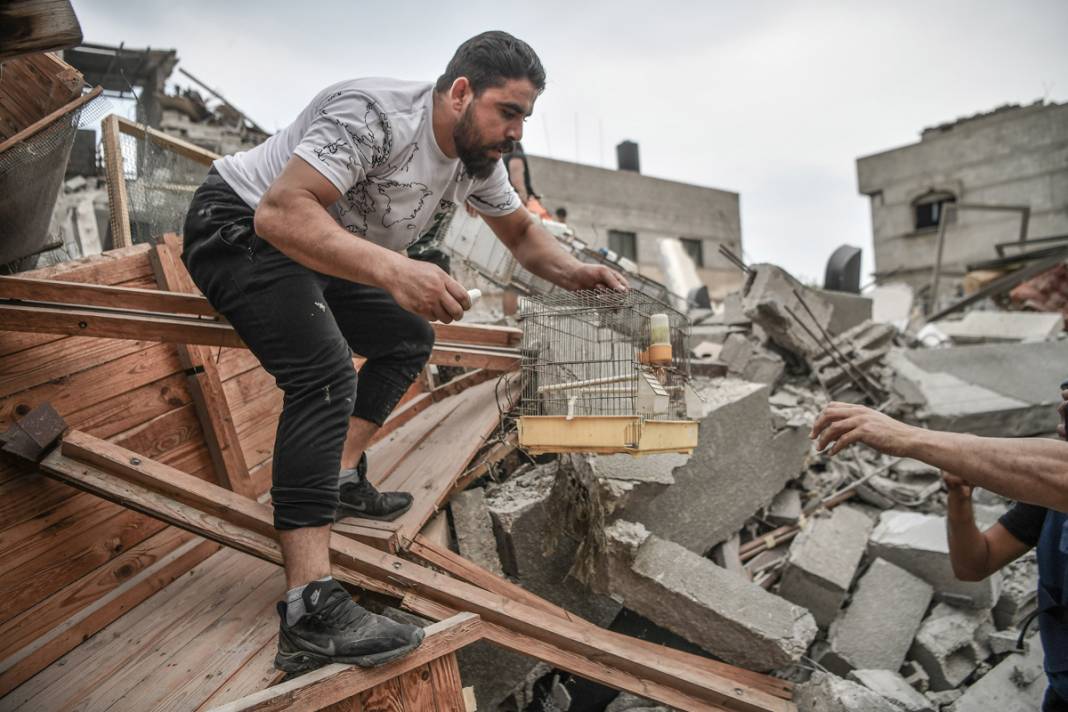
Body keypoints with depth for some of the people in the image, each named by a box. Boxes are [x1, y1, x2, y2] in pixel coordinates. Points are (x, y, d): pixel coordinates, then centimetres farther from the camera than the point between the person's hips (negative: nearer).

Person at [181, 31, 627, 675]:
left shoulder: (478, 158, -2)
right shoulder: (373, 114, -28)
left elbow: (522, 232, 11)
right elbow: (281, 211, -37)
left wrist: (573, 273, -10)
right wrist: (394, 270, -50)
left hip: (325, 252, 9)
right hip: (242, 228, -9)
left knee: (409, 338, 13)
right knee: (326, 372, -29)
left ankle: (343, 480, 12)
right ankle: (311, 613, -33)